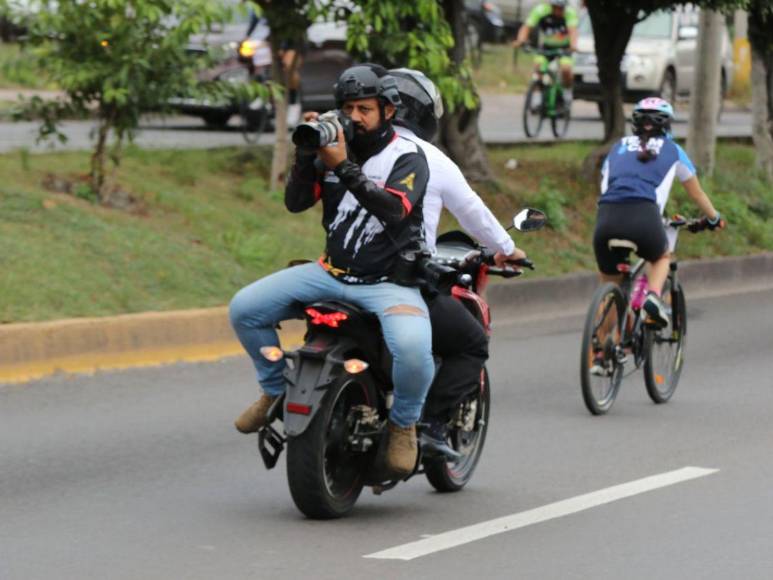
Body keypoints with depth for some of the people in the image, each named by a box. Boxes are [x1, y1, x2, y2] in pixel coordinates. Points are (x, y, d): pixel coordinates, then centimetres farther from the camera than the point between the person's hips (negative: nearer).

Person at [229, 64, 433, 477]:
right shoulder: (334, 148, 8)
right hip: (332, 272, 5)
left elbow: (394, 208, -26)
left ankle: (403, 425, -6)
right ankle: (276, 391, 15)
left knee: (412, 349, -36)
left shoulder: (408, 157, -7)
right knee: (245, 309, -8)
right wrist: (306, 153, -15)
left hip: (389, 281, -5)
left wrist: (343, 167, -32)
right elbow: (295, 202, 0)